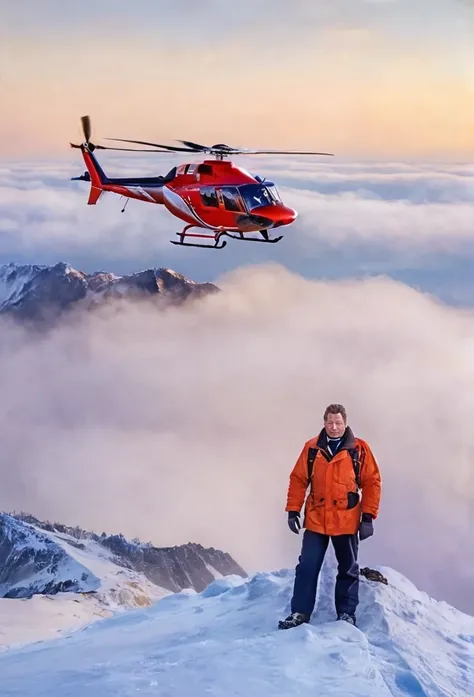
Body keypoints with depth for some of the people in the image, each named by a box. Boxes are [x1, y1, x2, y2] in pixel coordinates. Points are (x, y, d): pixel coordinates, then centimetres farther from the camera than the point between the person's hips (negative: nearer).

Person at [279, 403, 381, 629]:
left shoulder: (359, 449, -3)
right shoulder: (312, 447, 1)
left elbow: (372, 482, -2)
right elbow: (298, 479, 4)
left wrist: (368, 517, -6)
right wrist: (293, 510, -1)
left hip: (347, 521, -1)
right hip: (315, 520, 1)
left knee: (348, 569, 10)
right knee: (307, 567, -1)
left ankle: (347, 614, 21)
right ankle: (300, 612, 7)